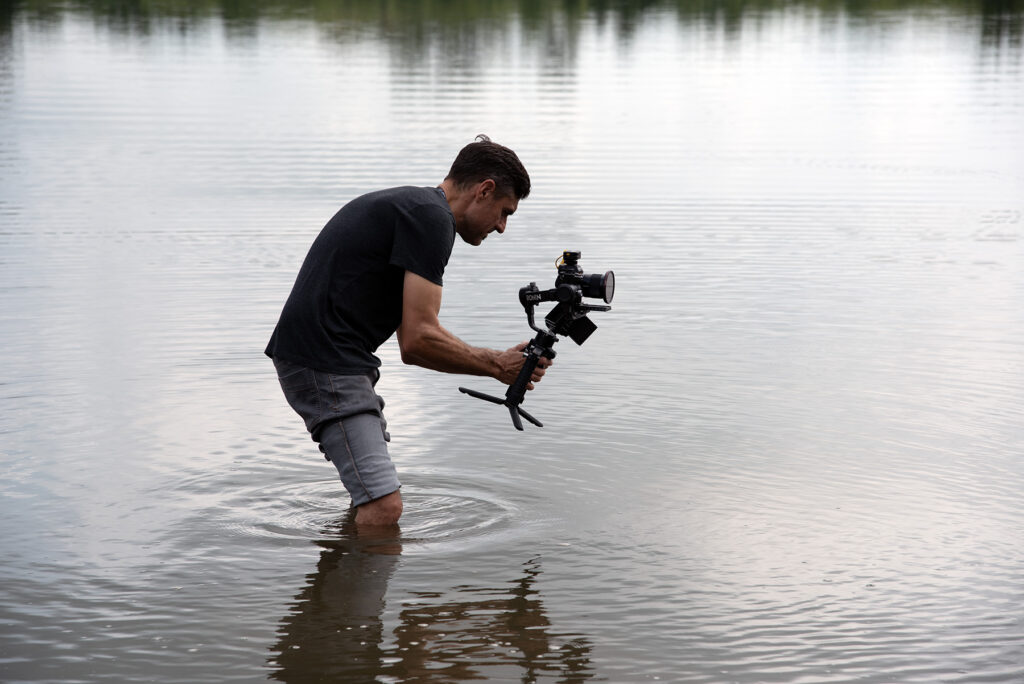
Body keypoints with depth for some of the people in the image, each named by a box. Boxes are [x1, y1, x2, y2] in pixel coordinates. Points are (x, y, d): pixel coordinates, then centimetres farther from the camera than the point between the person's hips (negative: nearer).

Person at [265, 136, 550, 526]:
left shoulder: (408, 205, 21)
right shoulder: (431, 218, -11)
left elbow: (411, 341, 22)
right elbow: (418, 340, -18)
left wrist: (498, 359, 14)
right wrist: (498, 366, -6)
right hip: (325, 363, -11)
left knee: (374, 500, 21)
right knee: (384, 508, -16)